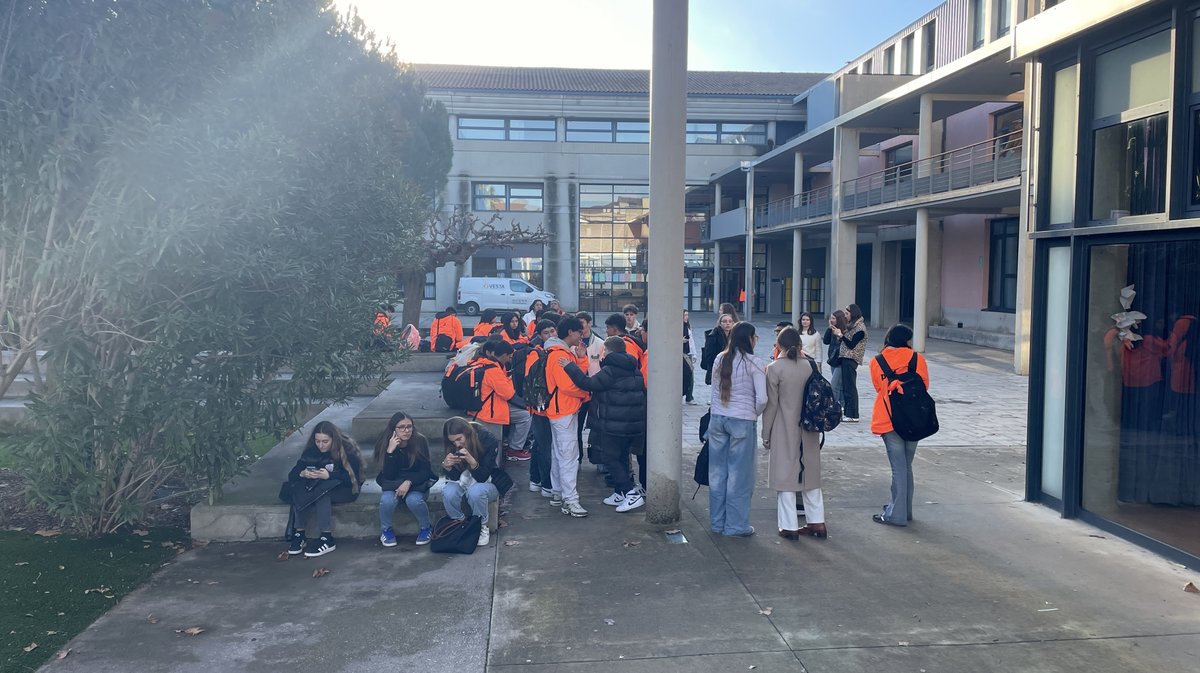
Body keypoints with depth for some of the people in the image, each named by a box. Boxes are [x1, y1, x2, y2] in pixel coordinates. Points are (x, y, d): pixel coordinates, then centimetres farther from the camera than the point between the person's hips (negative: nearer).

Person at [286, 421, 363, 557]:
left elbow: (352, 478, -21)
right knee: (298, 488, -26)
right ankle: (299, 534, -24)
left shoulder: (347, 450, -14)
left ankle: (327, 539, -31)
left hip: (346, 489, -4)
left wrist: (329, 475, -34)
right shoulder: (311, 451, -1)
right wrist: (302, 474, -27)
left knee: (322, 493, -35)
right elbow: (291, 475, -3)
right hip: (320, 487, 5)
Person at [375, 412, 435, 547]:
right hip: (393, 483, 1)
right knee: (387, 500, -31)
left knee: (413, 500, -33)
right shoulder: (385, 444, -14)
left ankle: (425, 528, -3)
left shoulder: (420, 441, -16)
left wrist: (409, 482, -29)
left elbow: (425, 471, -11)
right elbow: (389, 476, -20)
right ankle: (385, 530, -2)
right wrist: (390, 451, -31)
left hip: (417, 482, -1)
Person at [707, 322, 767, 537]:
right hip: (742, 421, -5)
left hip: (717, 418, 5)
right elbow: (762, 399, -10)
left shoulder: (719, 359, 5)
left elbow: (715, 390, 10)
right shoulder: (753, 363, -9)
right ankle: (736, 525, 11)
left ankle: (717, 522, 20)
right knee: (739, 474, 4)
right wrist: (754, 414, 6)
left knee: (717, 471, 12)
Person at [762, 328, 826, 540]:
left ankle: (789, 526, 8)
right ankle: (817, 522, 20)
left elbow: (771, 404, -9)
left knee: (785, 475, 4)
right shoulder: (809, 365, 1)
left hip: (784, 431, -5)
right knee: (810, 474, 15)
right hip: (809, 430, 5)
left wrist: (766, 434, -1)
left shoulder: (775, 368, -12)